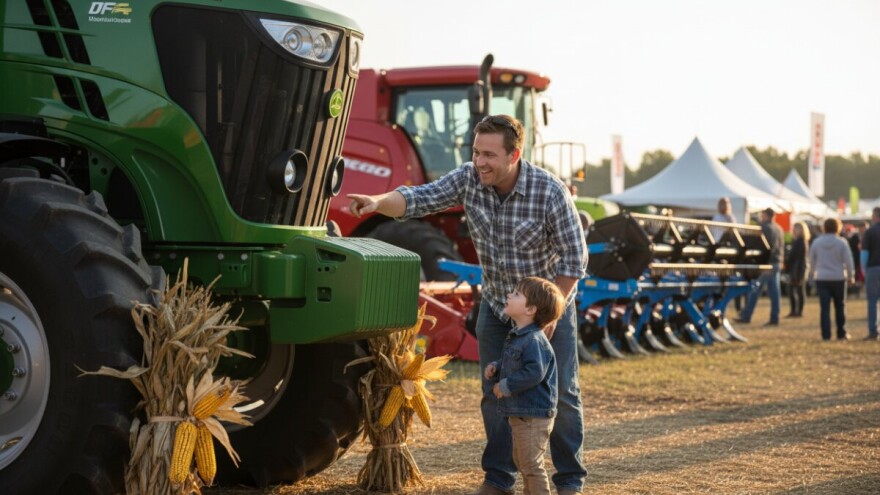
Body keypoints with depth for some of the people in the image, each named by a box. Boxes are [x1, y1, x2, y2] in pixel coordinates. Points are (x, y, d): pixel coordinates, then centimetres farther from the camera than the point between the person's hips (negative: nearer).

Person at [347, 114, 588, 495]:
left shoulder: (550, 192, -25)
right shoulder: (468, 179, -14)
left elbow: (573, 257, -19)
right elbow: (419, 200, -22)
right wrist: (377, 202, -42)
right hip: (496, 305, 4)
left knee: (561, 393, 3)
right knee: (495, 393, 6)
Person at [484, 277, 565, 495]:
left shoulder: (534, 340, -21)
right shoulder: (517, 337, 11)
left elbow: (534, 373, -31)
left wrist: (505, 386, -23)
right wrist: (495, 368, 5)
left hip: (533, 416, -11)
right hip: (519, 414, 11)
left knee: (531, 465, -4)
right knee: (521, 461, 22)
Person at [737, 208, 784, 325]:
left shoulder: (765, 228, -11)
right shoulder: (779, 229, 15)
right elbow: (782, 246, 18)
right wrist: (780, 260, 19)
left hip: (766, 262, -8)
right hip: (777, 262, 8)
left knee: (754, 290, -2)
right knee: (774, 291, 5)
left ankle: (746, 316, 0)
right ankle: (774, 318, 3)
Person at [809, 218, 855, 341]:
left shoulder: (817, 242, 0)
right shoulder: (842, 242, -7)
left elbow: (812, 261, 8)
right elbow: (848, 261, -6)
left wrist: (812, 275, 23)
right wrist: (851, 276, 7)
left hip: (821, 279, 1)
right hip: (838, 278, -1)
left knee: (824, 307, 0)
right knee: (840, 307, 12)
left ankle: (826, 334, -4)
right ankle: (841, 333, 16)